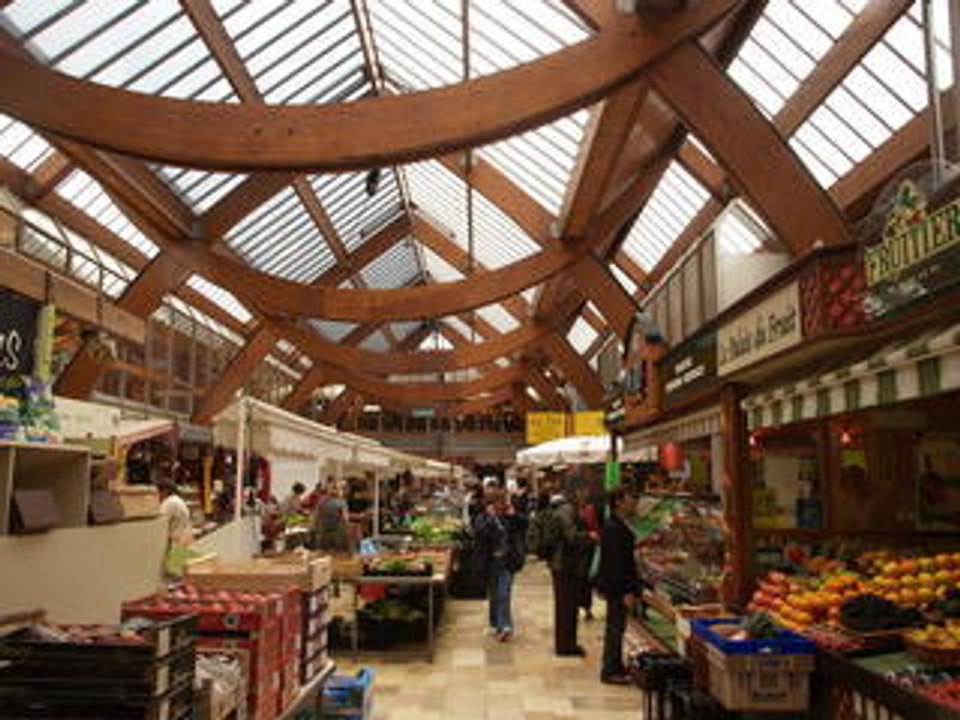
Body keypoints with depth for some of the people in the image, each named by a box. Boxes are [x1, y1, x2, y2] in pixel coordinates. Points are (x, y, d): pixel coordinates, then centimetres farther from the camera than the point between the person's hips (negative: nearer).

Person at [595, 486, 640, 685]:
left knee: (615, 627, 18)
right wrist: (626, 592, -23)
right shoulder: (614, 529, -22)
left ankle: (614, 667, 29)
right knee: (615, 628, -1)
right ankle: (610, 672, 9)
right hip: (617, 588, -10)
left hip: (616, 587, 10)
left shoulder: (618, 526, 10)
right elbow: (616, 563, -24)